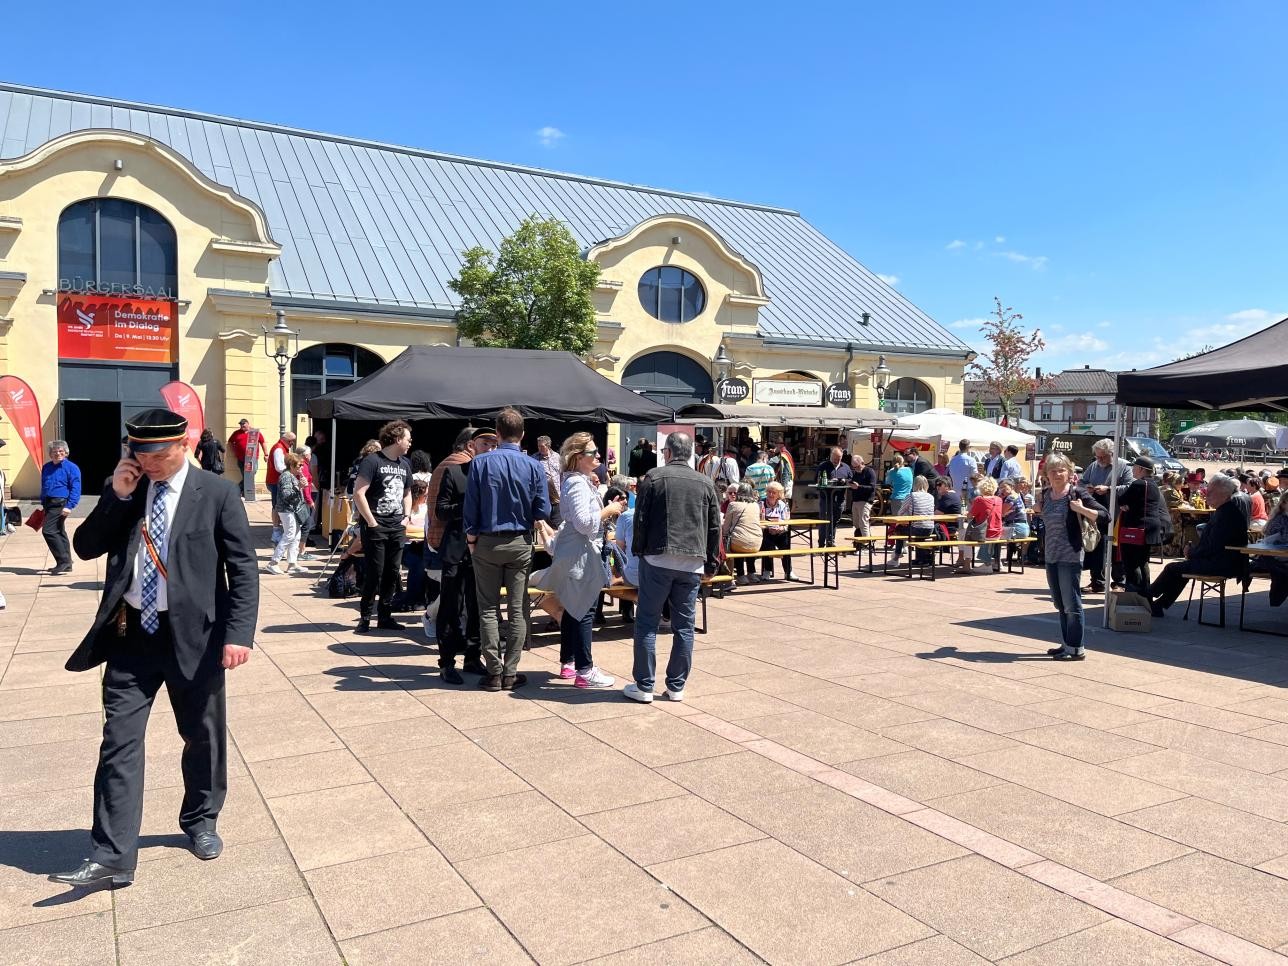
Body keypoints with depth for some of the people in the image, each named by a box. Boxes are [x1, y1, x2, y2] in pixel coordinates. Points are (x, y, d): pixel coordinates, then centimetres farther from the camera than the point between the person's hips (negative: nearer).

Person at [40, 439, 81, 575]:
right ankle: (66, 564, 19)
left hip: (61, 504, -8)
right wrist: (43, 504, 18)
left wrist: (69, 506, -20)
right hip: (49, 504, 8)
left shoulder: (71, 468, -8)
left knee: (48, 531, -17)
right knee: (59, 533, 12)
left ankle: (63, 560, -12)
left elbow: (76, 489, -13)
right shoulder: (46, 468, 13)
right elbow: (43, 487, 23)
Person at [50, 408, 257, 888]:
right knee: (118, 742, 2)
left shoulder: (217, 492, -6)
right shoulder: (125, 488, 6)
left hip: (193, 635, -3)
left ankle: (201, 821, 35)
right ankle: (112, 856, 10)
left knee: (203, 737, 12)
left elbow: (243, 568, -8)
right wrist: (117, 496, -9)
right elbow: (86, 547, 5)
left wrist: (238, 632, -17)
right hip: (130, 634, 3)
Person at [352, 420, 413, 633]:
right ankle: (365, 617, 8)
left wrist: (407, 516, 10)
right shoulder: (373, 461, -9)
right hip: (375, 527, -7)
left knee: (392, 573, 8)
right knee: (374, 572, -4)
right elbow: (358, 493, -15)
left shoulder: (405, 463, 14)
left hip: (397, 527, 7)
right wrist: (371, 522, -15)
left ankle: (385, 617, 17)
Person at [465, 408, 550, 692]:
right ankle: (510, 673, 9)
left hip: (487, 543, 0)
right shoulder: (534, 467, -6)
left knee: (489, 609, 7)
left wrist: (471, 539, 6)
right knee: (517, 610, 7)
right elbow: (543, 511, -4)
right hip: (520, 544, 0)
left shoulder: (480, 463, -8)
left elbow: (470, 507, -5)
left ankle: (494, 673, 9)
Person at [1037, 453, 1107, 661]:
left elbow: (1104, 515, -15)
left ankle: (1076, 649, 5)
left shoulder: (1077, 493, -11)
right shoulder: (1046, 495, 9)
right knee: (1060, 604, 16)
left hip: (1070, 556, -7)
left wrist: (1081, 509, -24)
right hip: (1051, 556, 7)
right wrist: (1039, 504, 12)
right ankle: (1066, 644, 26)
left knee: (1071, 604, -2)